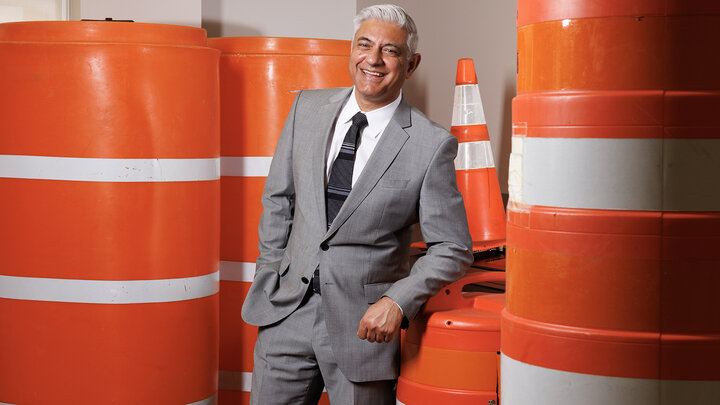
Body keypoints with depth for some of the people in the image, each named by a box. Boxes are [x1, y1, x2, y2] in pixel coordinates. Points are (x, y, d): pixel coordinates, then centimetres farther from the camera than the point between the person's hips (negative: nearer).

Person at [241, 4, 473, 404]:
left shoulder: (432, 145, -9)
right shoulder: (308, 108, 4)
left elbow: (452, 249, -5)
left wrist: (398, 301, -16)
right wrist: (269, 274, 9)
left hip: (364, 323, -3)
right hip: (288, 310, 4)